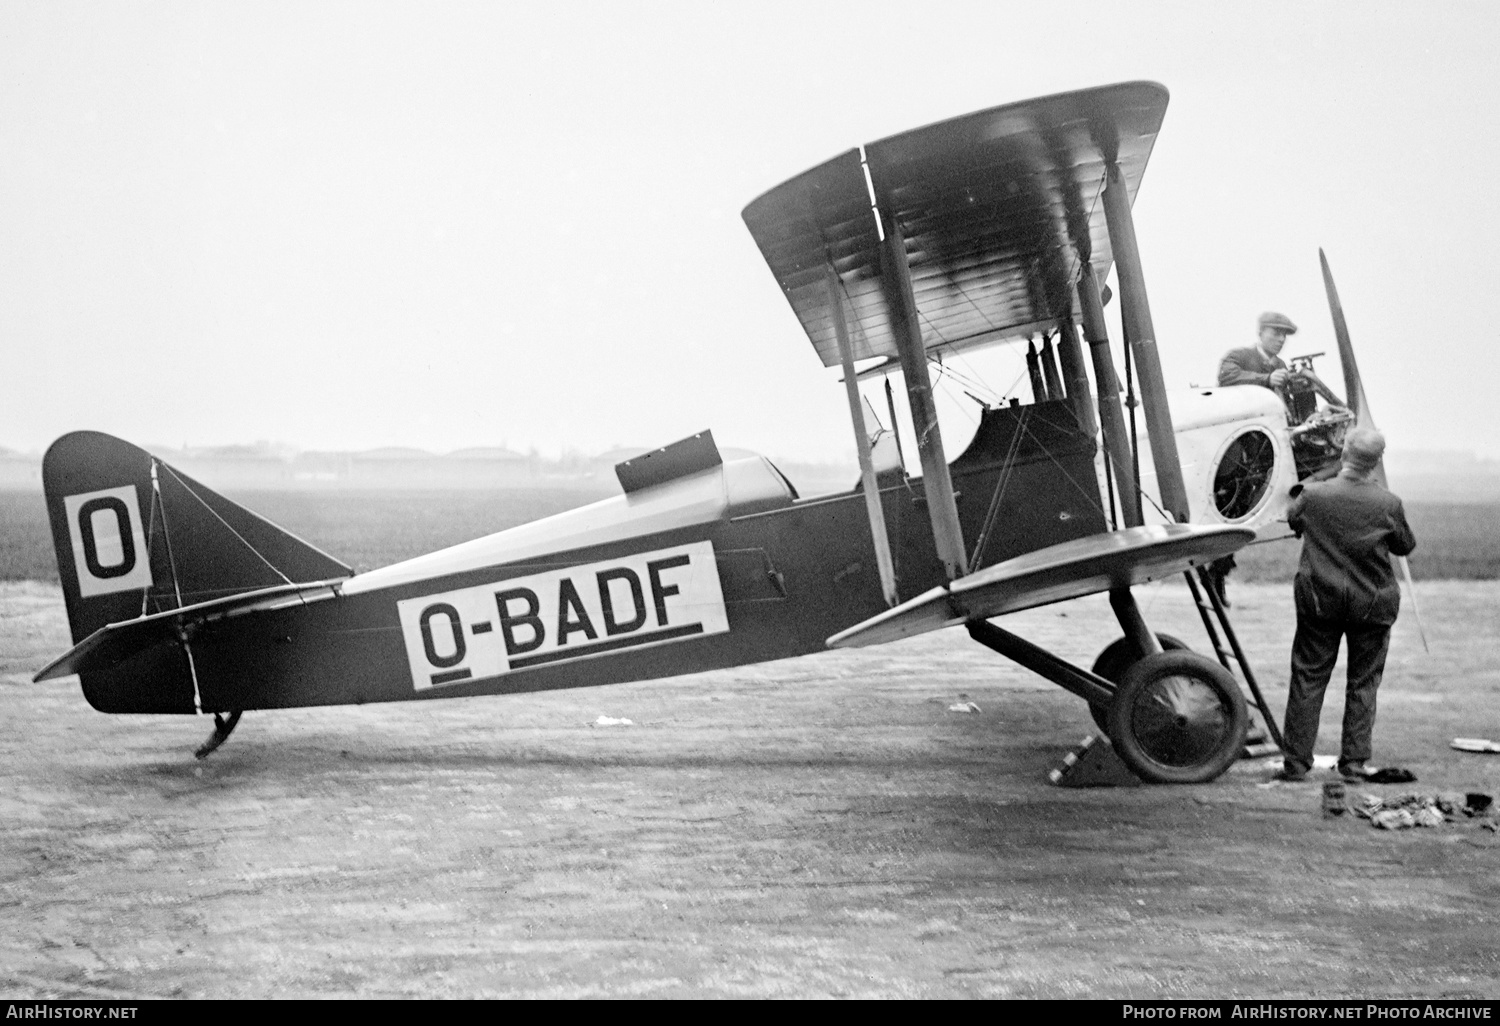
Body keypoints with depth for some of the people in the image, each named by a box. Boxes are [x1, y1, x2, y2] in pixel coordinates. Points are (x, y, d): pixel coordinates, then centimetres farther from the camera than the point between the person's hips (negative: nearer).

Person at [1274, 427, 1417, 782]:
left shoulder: (1313, 495, -10)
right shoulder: (1387, 504, -12)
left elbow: (1292, 518, 12)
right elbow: (1406, 545, 5)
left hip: (1320, 600, 1)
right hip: (1372, 604, 0)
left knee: (1308, 679, 8)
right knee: (1363, 683, 11)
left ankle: (1296, 762, 9)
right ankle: (1354, 762, 11)